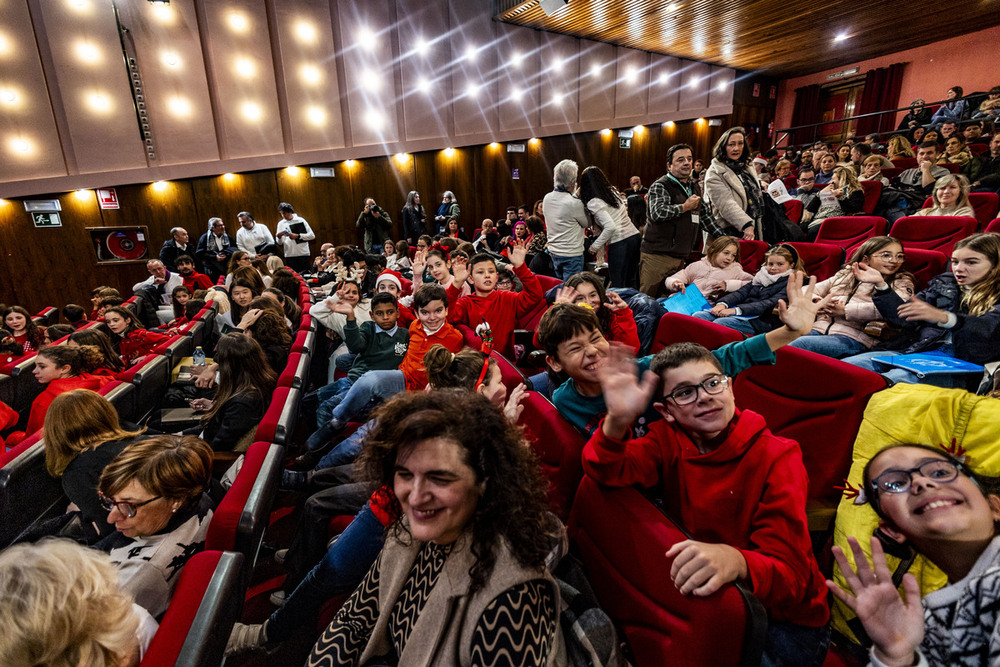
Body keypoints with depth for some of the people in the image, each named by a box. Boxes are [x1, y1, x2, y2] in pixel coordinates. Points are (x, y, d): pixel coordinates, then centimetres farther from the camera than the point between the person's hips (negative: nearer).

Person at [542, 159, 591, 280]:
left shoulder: (547, 198, 0)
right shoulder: (574, 203, -20)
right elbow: (587, 223, -5)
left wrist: (576, 196, 10)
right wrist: (580, 197, -2)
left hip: (554, 252, 7)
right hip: (571, 254, -7)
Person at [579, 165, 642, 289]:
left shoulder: (593, 202, -11)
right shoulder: (613, 190, 11)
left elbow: (610, 227, -19)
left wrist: (595, 246, -10)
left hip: (619, 243, -8)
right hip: (635, 236, 8)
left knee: (618, 286, 0)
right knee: (631, 282, 17)